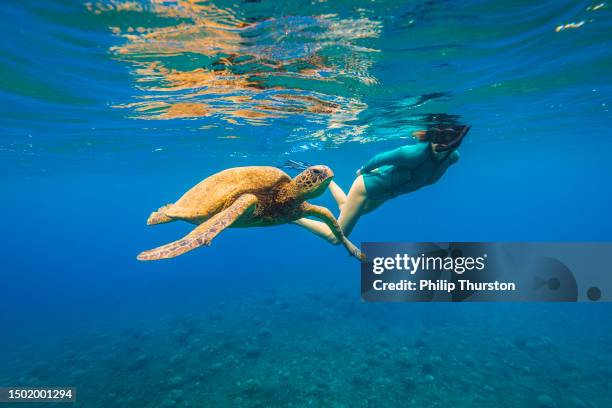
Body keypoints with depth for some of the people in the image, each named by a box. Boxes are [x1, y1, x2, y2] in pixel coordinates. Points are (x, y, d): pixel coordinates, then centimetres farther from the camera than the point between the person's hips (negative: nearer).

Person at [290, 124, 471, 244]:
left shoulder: (452, 157, -16)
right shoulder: (415, 153, -38)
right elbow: (380, 158, -24)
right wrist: (363, 170, -5)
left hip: (384, 192, 8)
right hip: (367, 186, -7)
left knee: (346, 209, 32)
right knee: (336, 237, -1)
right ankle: (294, 217, 13)